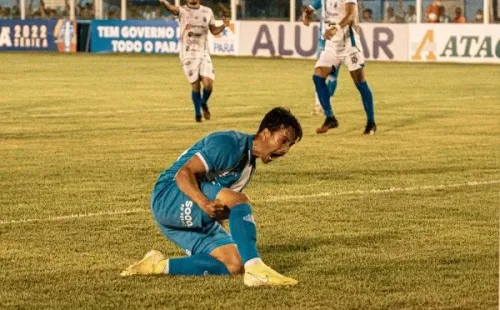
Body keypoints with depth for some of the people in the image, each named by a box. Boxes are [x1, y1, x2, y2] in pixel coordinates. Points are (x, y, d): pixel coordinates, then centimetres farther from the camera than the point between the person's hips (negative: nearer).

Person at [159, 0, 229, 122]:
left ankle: (204, 103, 21)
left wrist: (223, 26, -3)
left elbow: (214, 31, 19)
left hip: (204, 54, 3)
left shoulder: (207, 11, 8)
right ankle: (197, 113, 17)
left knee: (208, 84, -10)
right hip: (188, 54, -3)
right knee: (196, 85, -4)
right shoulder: (182, 10, -4)